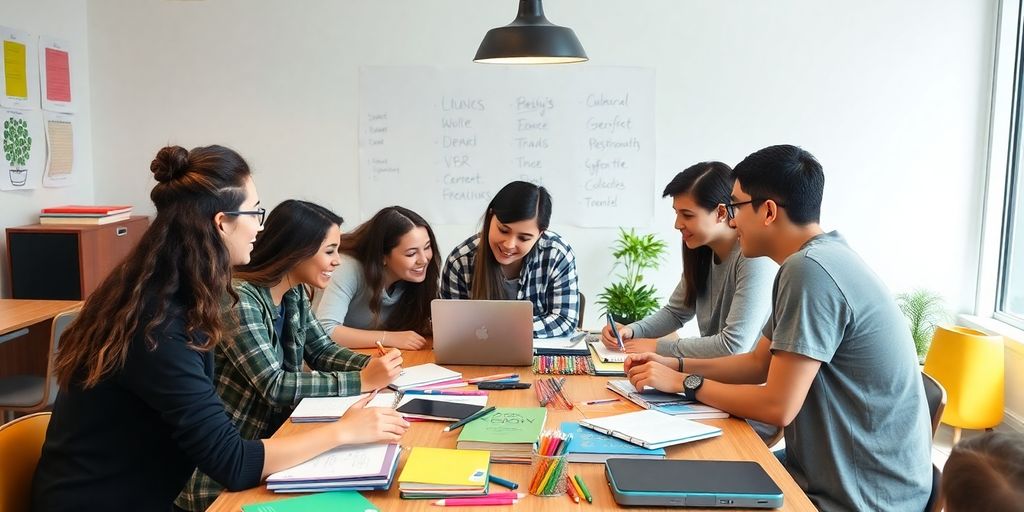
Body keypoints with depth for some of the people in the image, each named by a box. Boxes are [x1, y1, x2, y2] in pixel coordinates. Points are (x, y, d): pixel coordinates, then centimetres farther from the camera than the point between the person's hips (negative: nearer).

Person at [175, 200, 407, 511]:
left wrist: (370, 365, -11)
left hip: (271, 438, 8)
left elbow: (322, 350, 9)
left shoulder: (294, 294, 2)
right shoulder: (238, 298, -25)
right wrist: (362, 381, -26)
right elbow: (274, 385, -28)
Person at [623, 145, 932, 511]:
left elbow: (777, 407, -23)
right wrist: (674, 365, 5)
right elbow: (759, 363, 14)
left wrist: (684, 383, -11)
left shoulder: (810, 269, -25)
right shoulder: (817, 259, 7)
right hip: (832, 472, 8)